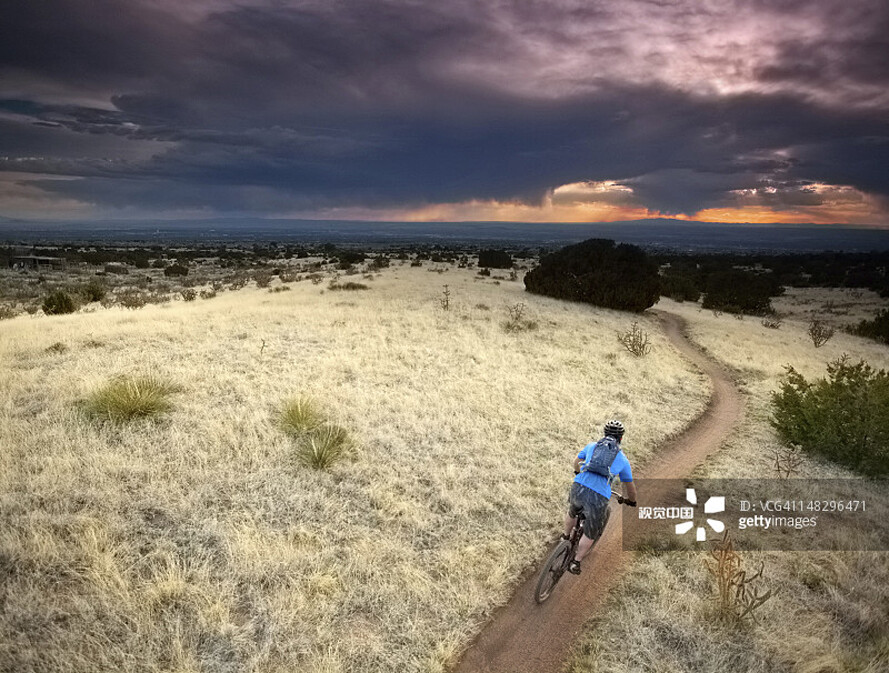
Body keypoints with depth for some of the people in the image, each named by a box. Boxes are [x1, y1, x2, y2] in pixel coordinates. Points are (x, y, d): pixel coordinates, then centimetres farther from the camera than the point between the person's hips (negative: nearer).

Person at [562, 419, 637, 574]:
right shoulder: (623, 460, 14)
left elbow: (576, 462, 36)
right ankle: (575, 563, 26)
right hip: (599, 498, -2)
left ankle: (565, 538, 57)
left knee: (572, 514, 35)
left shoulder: (591, 446, 17)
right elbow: (629, 485, 28)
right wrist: (631, 500, 49)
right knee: (590, 534, 21)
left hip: (578, 488, 3)